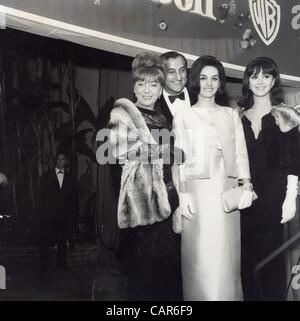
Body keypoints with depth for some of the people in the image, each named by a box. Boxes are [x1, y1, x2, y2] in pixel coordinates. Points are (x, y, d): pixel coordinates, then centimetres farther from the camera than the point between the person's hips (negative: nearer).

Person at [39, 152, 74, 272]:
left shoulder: (69, 177, 10)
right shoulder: (47, 177, 6)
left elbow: (71, 197, 9)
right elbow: (42, 195, 3)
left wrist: (70, 212, 2)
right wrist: (46, 210, -4)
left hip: (64, 214, 2)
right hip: (49, 214, -1)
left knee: (62, 239, 5)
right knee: (46, 239, 0)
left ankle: (61, 262, 17)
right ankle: (43, 264, 12)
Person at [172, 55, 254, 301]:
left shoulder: (231, 115, 16)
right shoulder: (183, 116, 8)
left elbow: (240, 154, 10)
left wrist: (246, 186, -3)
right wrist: (182, 193, -9)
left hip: (227, 190, 2)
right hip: (196, 190, -2)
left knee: (226, 255, 4)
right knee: (199, 255, -1)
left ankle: (228, 295, 17)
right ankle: (200, 295, 12)